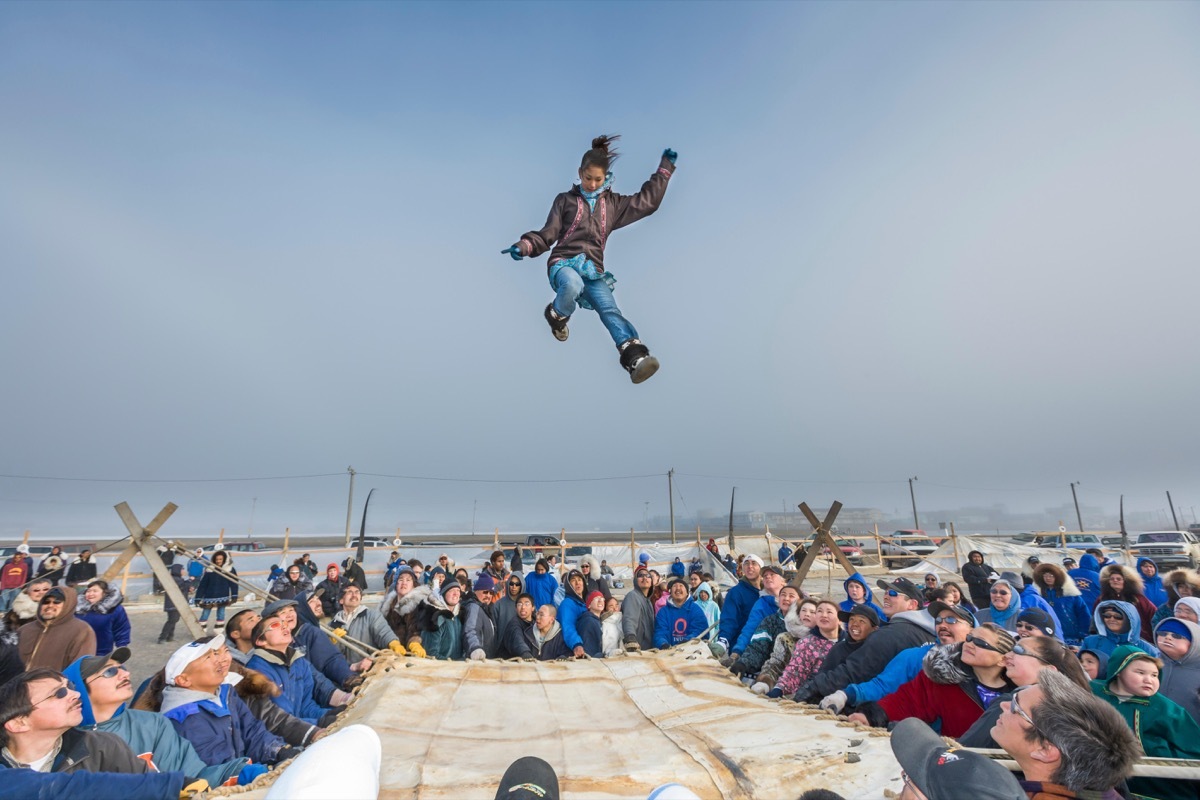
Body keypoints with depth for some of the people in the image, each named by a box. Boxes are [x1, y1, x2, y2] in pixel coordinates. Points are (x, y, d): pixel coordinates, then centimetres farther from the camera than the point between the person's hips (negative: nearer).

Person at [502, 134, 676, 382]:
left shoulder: (613, 203, 21)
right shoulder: (565, 200, 15)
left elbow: (647, 200, 24)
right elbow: (547, 235, 9)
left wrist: (665, 166, 23)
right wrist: (524, 246, -9)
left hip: (594, 270, 2)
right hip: (563, 262, -2)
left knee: (610, 310, -26)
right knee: (572, 286, -40)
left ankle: (636, 357, -45)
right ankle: (556, 317, -6)